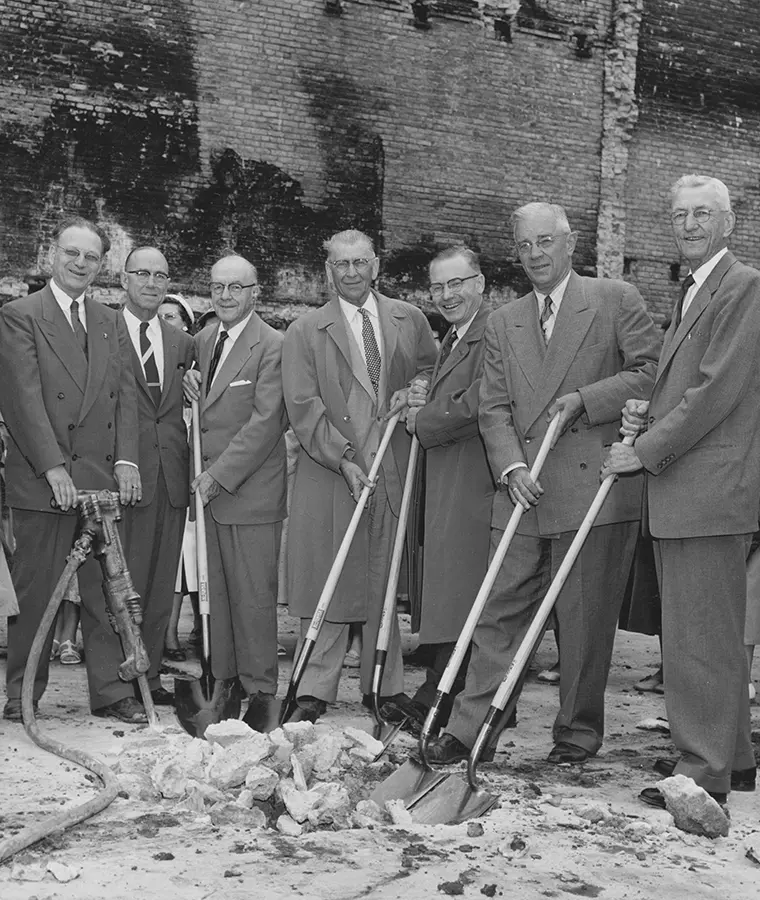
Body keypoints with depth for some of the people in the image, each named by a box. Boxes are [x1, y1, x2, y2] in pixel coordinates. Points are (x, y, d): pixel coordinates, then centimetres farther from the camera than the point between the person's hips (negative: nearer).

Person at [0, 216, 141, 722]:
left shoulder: (111, 323, 17)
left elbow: (126, 395, 11)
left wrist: (126, 459, -2)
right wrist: (53, 466, -15)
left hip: (104, 477, 4)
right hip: (42, 480, -4)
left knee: (106, 590, 6)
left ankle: (111, 690, 13)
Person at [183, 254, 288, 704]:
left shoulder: (273, 346, -10)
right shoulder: (203, 340, 14)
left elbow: (266, 421, -15)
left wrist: (220, 475, -16)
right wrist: (193, 392, 1)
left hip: (251, 488, -7)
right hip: (209, 483, 7)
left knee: (254, 594, -1)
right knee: (218, 590, 11)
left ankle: (259, 688, 9)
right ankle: (222, 676, 20)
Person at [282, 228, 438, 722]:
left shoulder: (409, 320, 11)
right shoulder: (305, 331, 3)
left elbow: (432, 368, 27)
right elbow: (303, 405, -4)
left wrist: (413, 391, 4)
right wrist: (343, 458, -14)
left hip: (392, 470, 2)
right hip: (329, 473, -2)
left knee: (384, 583, 8)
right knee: (328, 586, -3)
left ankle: (384, 688, 17)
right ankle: (316, 691, 5)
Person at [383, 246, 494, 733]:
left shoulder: (495, 331, -13)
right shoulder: (454, 337, 21)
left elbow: (477, 406, -21)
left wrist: (422, 421, -6)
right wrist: (425, 403, 6)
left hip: (474, 481, -10)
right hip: (445, 483, 10)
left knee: (460, 590, -5)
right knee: (446, 589, 13)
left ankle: (436, 702, 1)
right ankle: (438, 693, 21)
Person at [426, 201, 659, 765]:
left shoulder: (616, 300, 4)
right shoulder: (502, 322, 16)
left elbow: (652, 373, -2)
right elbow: (493, 408, 11)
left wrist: (583, 398, -11)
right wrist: (511, 467, -6)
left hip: (596, 488, -4)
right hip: (523, 491, 4)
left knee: (585, 622, 3)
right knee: (500, 613, 4)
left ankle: (579, 733, 17)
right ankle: (470, 731, 9)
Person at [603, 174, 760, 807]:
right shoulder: (693, 292, 21)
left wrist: (646, 452, -13)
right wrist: (648, 415, 7)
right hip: (681, 493, 10)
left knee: (702, 635, -5)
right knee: (704, 633, 17)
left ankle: (704, 773, 4)